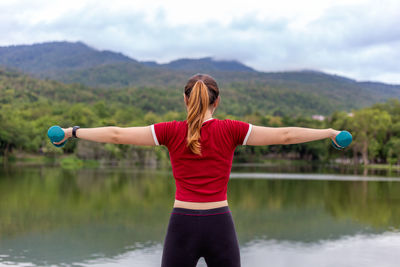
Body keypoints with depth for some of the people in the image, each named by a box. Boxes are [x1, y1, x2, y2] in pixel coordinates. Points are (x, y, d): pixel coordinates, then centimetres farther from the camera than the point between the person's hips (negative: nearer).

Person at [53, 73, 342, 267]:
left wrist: (72, 131, 13)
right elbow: (285, 135, -1)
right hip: (220, 226, 0)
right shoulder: (230, 130, -4)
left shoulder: (171, 132, -3)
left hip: (183, 226, 0)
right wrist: (330, 132, 10)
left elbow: (116, 134, 1)